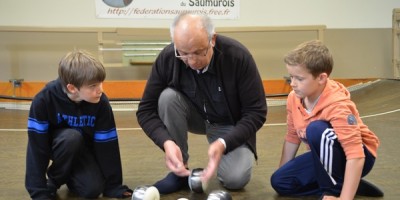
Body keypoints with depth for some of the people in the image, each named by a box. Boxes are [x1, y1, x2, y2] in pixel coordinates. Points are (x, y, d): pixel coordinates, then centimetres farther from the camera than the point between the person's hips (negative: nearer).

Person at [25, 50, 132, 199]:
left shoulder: (101, 103, -26)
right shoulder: (44, 99, -31)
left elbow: (107, 145, -19)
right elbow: (37, 146, -28)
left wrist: (114, 187, -15)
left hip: (83, 148, 2)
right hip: (57, 145, -1)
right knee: (71, 137, -35)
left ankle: (71, 175, 15)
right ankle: (52, 182, -8)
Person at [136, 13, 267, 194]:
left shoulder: (238, 56, -28)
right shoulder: (167, 58, -22)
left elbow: (256, 112, -22)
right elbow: (146, 110, -17)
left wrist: (223, 144, -37)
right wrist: (167, 142, -36)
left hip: (229, 124, -2)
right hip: (195, 117, 3)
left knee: (236, 179, -25)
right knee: (168, 97, -29)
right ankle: (180, 170, -12)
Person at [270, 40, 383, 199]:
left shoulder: (337, 106, -31)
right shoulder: (294, 98, -10)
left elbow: (356, 155, -36)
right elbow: (292, 136, 5)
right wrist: (282, 171, 10)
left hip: (360, 157, -7)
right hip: (325, 156, 7)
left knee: (316, 129, -35)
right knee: (279, 181, -8)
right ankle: (335, 182, 1)